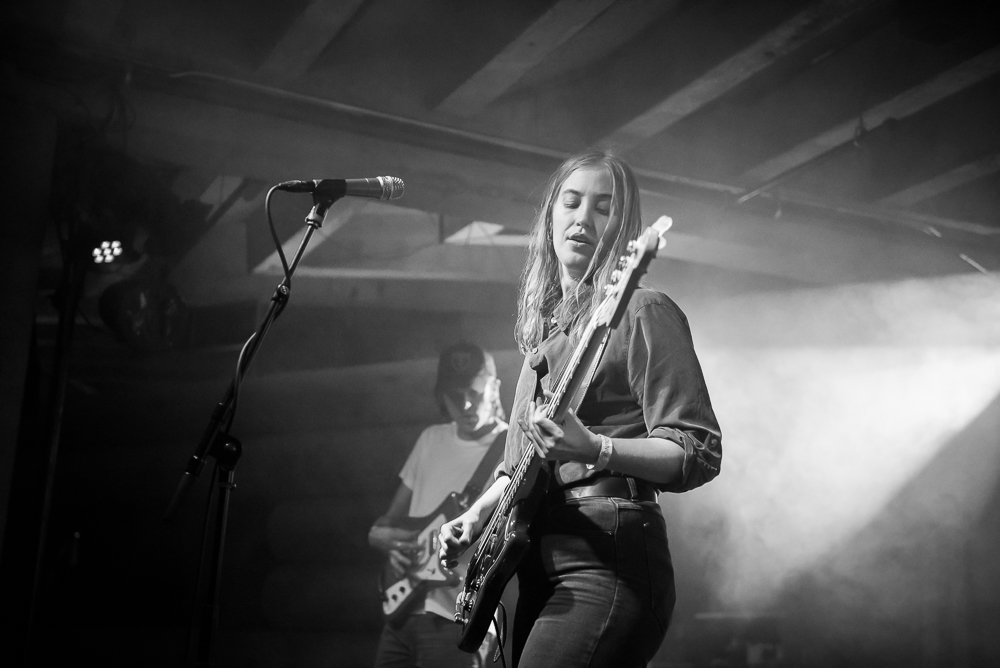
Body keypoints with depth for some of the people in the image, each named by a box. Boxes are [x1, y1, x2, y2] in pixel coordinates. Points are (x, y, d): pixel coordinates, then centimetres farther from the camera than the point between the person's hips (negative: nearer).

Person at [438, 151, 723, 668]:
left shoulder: (642, 314, -5)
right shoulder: (545, 325, 17)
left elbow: (700, 454, -12)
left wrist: (595, 451, -26)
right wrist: (475, 516, 12)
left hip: (608, 564, -8)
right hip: (540, 567, 8)